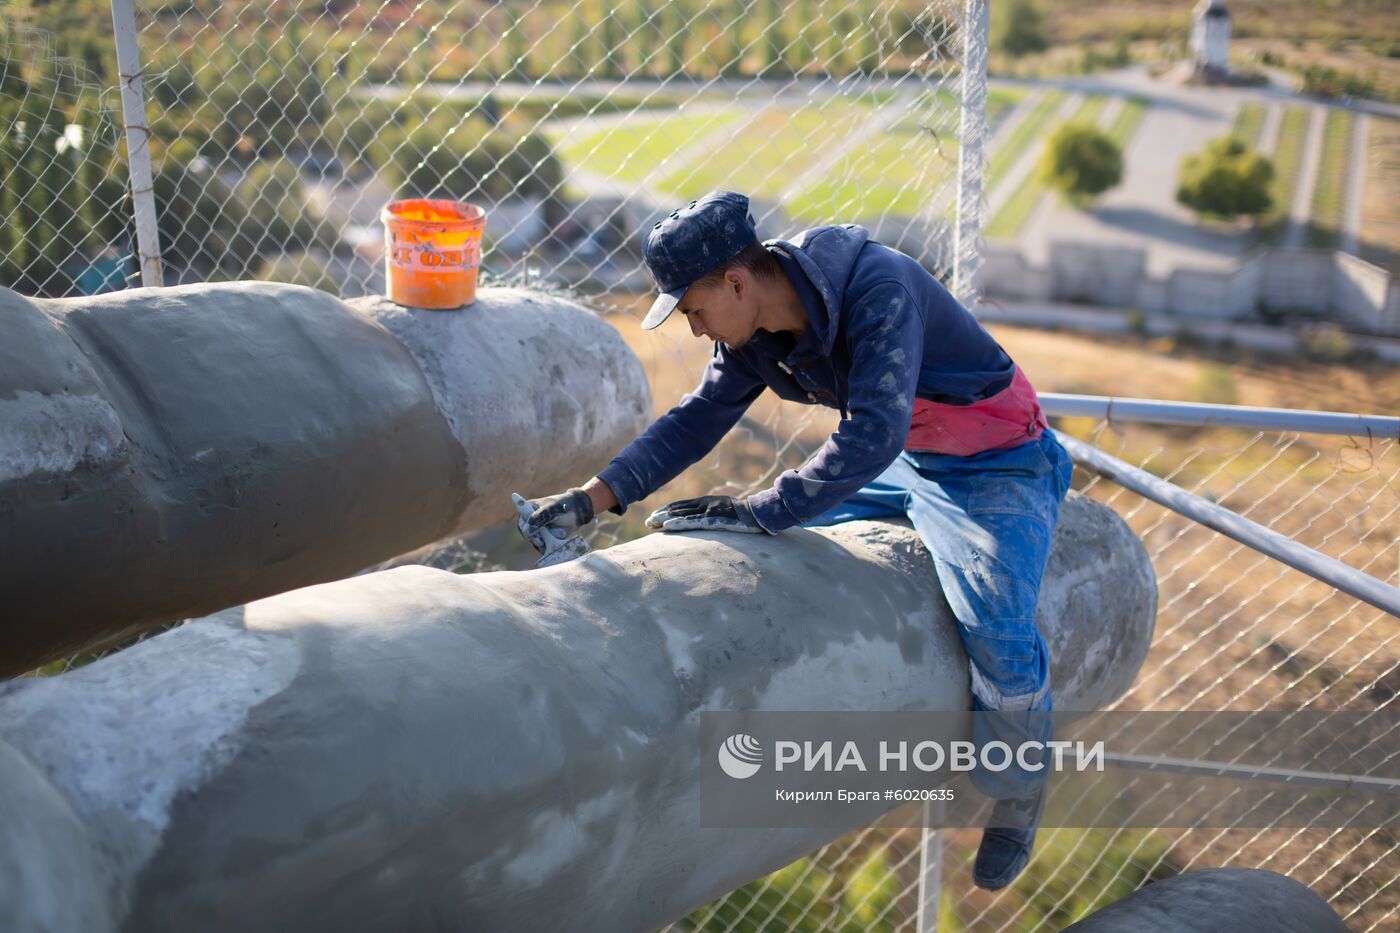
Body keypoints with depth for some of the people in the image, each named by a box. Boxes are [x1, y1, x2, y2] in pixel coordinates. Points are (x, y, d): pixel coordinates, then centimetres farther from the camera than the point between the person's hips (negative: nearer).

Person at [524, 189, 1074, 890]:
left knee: (999, 636, -26)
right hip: (897, 464, 8)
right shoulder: (756, 331, -8)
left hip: (995, 469, -8)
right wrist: (592, 498, -11)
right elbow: (698, 418, -2)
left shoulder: (879, 289, -32)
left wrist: (759, 511, -37)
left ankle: (1018, 796, 5)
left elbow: (873, 436, -39)